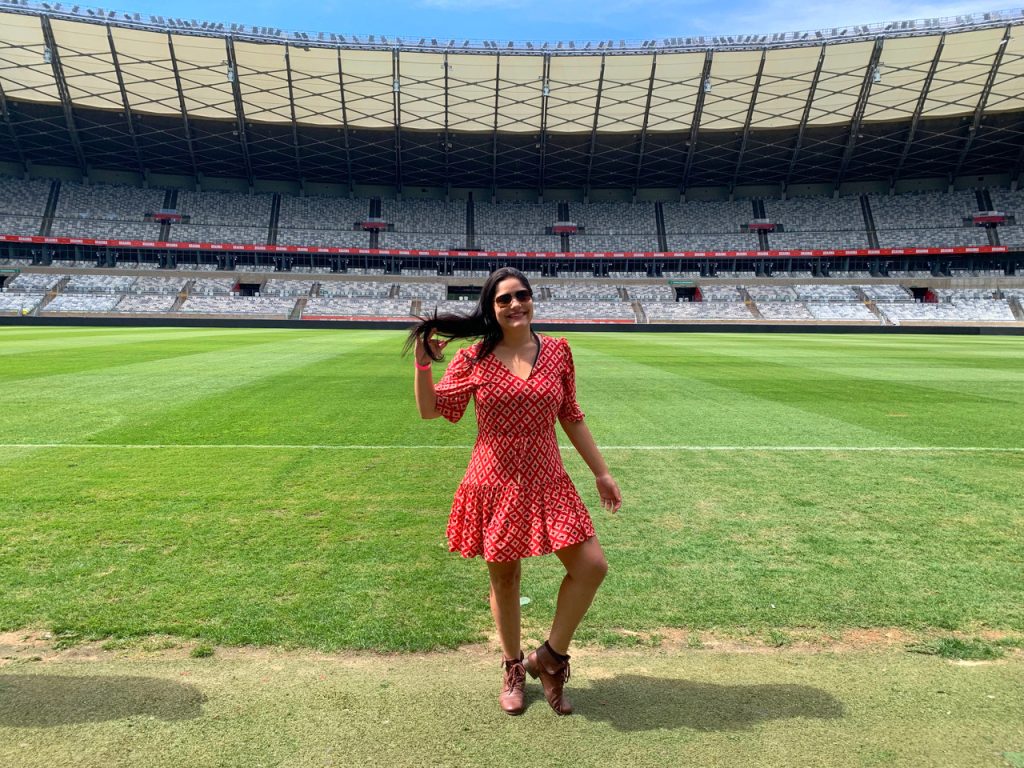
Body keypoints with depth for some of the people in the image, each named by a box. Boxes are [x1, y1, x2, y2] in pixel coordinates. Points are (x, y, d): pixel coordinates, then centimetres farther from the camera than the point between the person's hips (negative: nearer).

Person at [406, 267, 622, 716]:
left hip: (547, 483, 2)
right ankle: (514, 668, 39)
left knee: (592, 566, -6)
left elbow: (571, 418, 8)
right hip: (494, 486, -2)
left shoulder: (558, 352, 1)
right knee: (504, 578, 12)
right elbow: (429, 409, 2)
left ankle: (550, 658, 19)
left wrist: (601, 473, 9)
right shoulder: (474, 358, -4)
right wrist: (424, 360, -12)